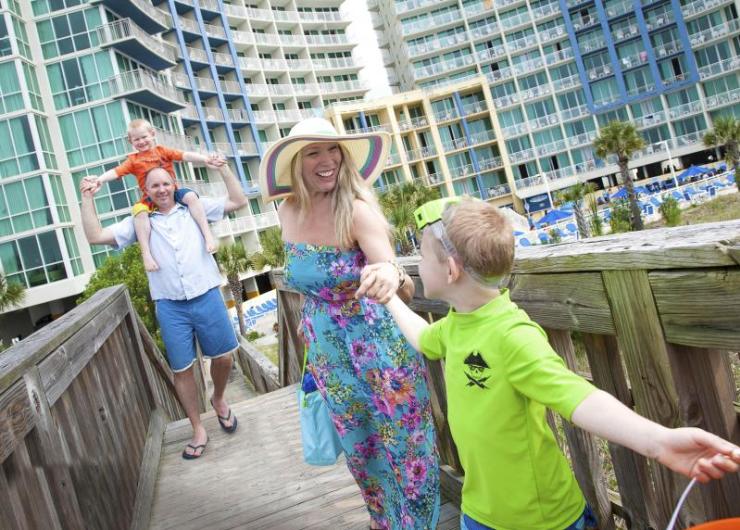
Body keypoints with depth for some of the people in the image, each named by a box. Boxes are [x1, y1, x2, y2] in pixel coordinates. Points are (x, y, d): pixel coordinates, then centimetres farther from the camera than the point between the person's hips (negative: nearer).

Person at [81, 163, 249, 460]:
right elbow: (95, 236, 3)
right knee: (182, 369, 5)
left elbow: (239, 202, 4)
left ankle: (219, 400, 38)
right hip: (170, 307, 0)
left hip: (207, 298, 0)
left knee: (223, 357, 6)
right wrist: (87, 199, 0)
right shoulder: (139, 222, 9)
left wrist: (223, 168, -2)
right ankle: (198, 430, 21)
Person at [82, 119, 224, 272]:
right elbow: (116, 171, -1)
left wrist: (205, 159, -16)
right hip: (150, 198, 0)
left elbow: (185, 155, -1)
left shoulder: (162, 151, 11)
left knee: (190, 196, -30)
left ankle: (207, 234, -29)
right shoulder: (133, 160, 12)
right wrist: (100, 179, -21)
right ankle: (146, 253, -34)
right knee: (139, 211, -32)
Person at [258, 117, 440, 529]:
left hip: (378, 347, -5)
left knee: (404, 445, 10)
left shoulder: (357, 210, -21)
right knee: (362, 450, 21)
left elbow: (405, 290, -30)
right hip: (328, 353, 6)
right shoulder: (289, 213, -5)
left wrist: (392, 276, -53)